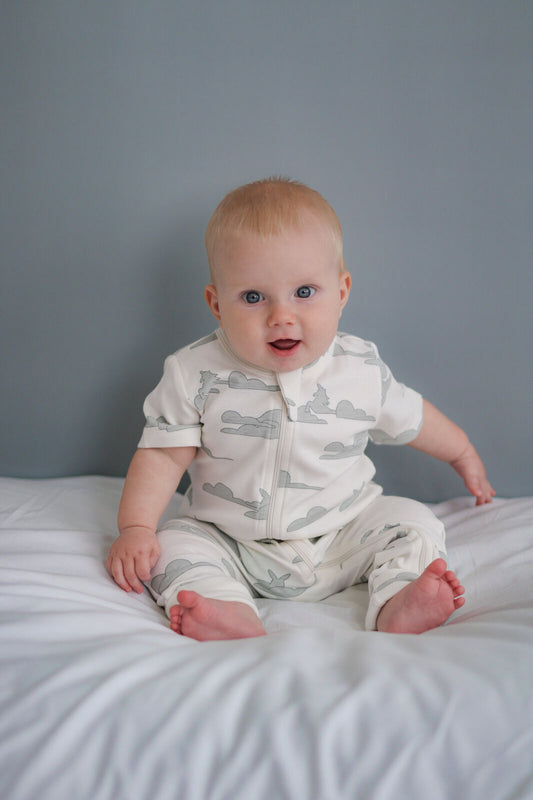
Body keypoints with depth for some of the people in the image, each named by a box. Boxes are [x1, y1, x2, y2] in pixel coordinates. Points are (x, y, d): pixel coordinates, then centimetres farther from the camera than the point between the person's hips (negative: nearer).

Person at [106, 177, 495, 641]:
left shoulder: (362, 371, -7)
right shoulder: (195, 375, -12)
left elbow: (412, 419, 12)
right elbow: (163, 454, -9)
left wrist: (464, 455, 27)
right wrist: (135, 527, -22)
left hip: (341, 539, 1)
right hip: (230, 546, -1)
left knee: (413, 524, -12)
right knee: (172, 545, -20)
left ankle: (398, 605, -31)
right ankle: (232, 613, -39)